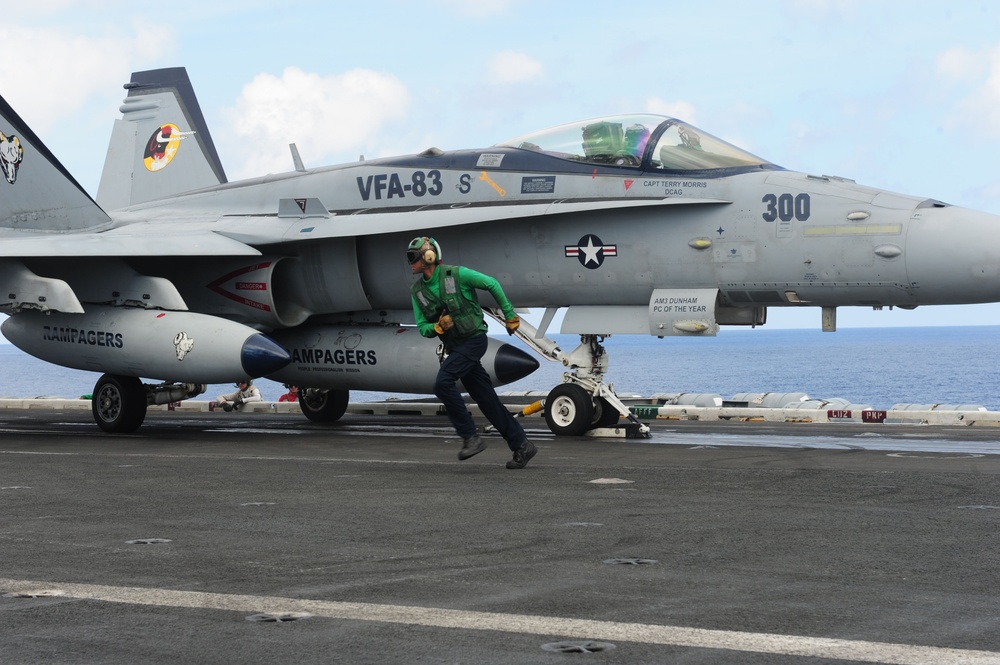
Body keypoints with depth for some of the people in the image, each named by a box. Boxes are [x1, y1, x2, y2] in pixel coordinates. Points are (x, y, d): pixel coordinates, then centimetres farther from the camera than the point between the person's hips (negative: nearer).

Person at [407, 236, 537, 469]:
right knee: (487, 400, 7)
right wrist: (437, 327, -16)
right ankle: (522, 446, 15)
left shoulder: (457, 275, -12)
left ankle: (471, 437, -16)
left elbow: (492, 284, -1)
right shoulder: (417, 291, 5)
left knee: (443, 382, -24)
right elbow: (423, 328, 7)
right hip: (455, 347, 7)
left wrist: (509, 315, 4)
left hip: (474, 339, -7)